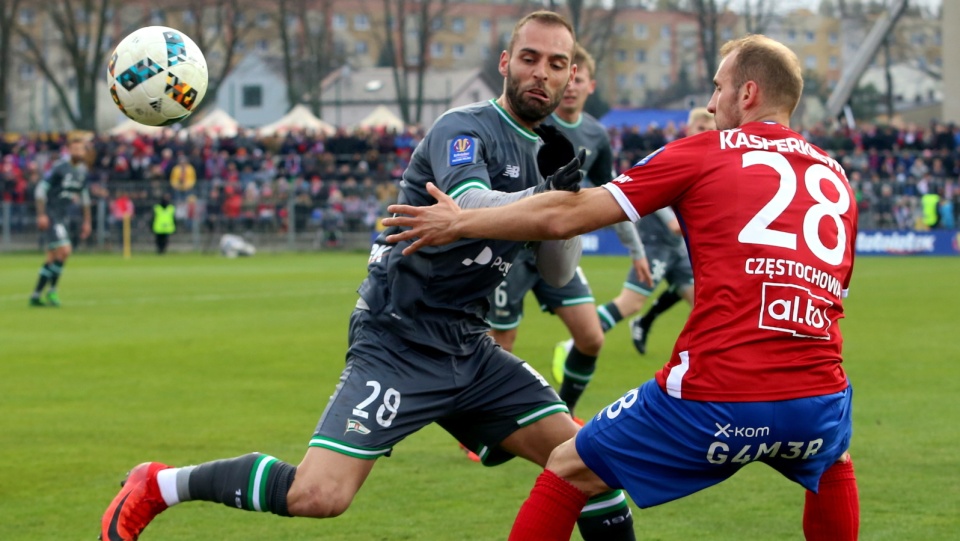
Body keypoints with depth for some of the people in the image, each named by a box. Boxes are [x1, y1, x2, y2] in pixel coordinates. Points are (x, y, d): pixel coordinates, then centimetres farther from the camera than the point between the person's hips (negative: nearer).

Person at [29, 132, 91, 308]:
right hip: (51, 216, -8)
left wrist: (86, 220, 20)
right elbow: (41, 188, -13)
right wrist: (41, 215, -17)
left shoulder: (82, 170, 8)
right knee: (64, 250, -18)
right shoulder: (60, 167, -14)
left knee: (53, 257, 8)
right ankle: (52, 290, -4)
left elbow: (83, 195, 21)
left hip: (64, 217, 8)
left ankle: (35, 296, 13)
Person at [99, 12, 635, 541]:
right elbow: (469, 207, -32)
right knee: (318, 495, -19)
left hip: (469, 349, 8)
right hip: (401, 342, -8)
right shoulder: (466, 129, -11)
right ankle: (159, 484, -2)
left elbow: (560, 273, 7)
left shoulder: (543, 155, 12)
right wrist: (542, 195, -31)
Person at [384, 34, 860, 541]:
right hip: (817, 399, 4)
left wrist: (460, 222, 17)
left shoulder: (703, 152, 5)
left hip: (716, 399, -4)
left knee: (567, 471, 15)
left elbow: (566, 215, 4)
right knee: (833, 467, 39)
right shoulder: (836, 179, 16)